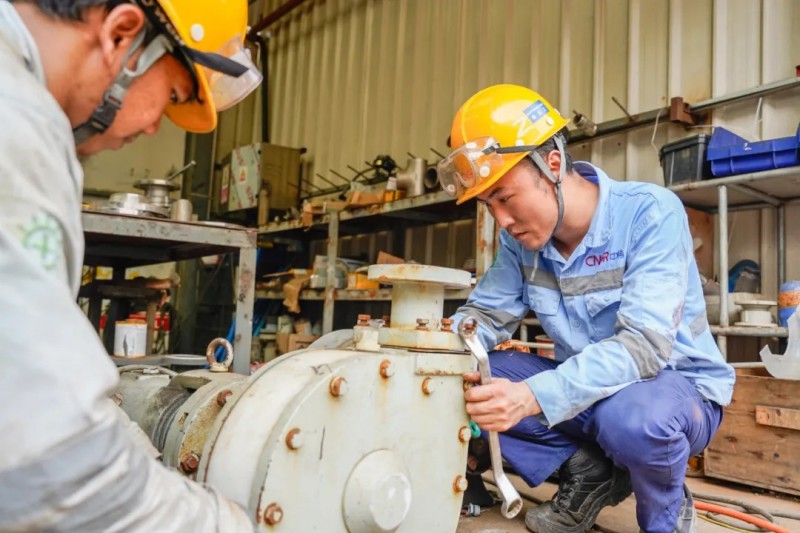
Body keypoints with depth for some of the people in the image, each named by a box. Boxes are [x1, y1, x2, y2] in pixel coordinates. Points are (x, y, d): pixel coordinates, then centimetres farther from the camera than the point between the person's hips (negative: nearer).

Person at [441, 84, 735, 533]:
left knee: (630, 415, -40)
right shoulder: (521, 237, -6)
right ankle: (588, 473, 4)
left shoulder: (650, 213, -24)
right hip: (586, 388, 5)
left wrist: (533, 397, -46)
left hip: (678, 386, -5)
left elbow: (644, 344, -33)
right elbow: (487, 313, -1)